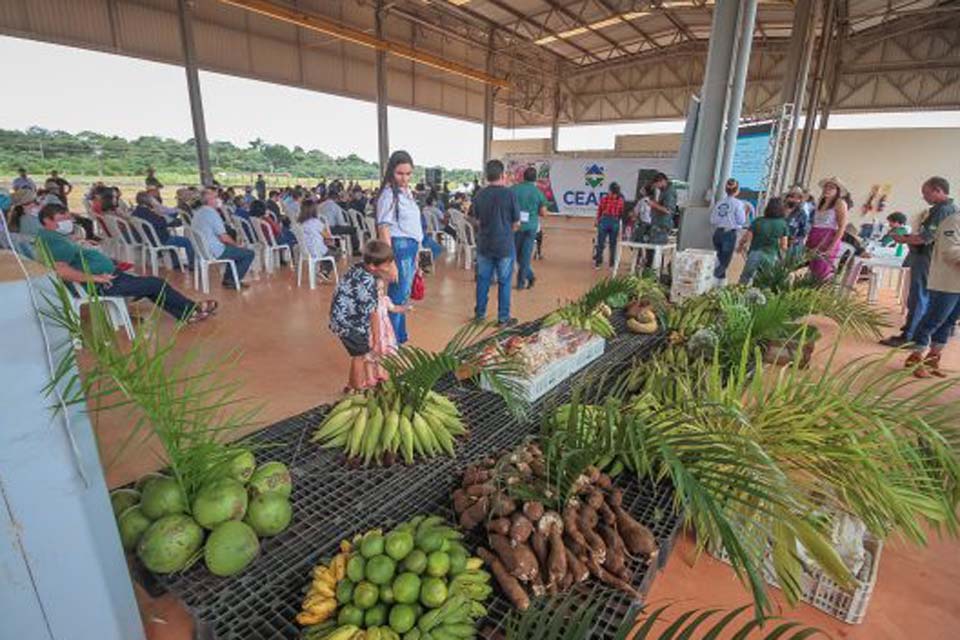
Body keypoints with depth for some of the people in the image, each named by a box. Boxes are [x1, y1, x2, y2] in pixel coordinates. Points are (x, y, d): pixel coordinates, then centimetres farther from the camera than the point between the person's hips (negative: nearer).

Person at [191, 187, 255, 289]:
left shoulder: (198, 212, 10)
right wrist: (237, 245, -2)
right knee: (249, 253, -1)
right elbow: (224, 237, -20)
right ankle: (233, 281, 3)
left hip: (203, 250, 10)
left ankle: (227, 278, 25)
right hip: (216, 252, -10)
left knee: (236, 249, 30)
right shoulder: (212, 213, -19)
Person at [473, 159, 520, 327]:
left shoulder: (479, 195, -1)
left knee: (483, 280, 13)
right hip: (504, 245, -3)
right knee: (504, 282, 5)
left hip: (484, 245, 4)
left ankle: (480, 314, 22)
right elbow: (516, 223, -5)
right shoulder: (509, 194, -11)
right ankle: (503, 318, 12)